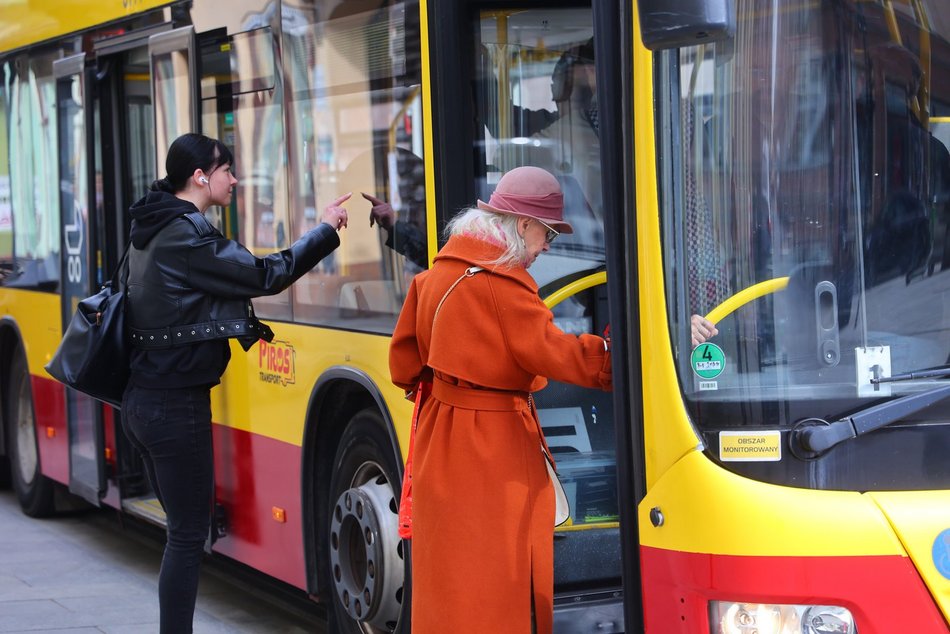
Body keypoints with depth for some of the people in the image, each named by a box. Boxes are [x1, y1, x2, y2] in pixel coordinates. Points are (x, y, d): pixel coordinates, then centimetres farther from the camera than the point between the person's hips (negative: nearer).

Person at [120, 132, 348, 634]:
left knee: (182, 528, 15)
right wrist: (326, 230, -5)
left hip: (143, 399, 10)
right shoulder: (187, 235, -17)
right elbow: (265, 275, -15)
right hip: (176, 405, -10)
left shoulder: (155, 229, 13)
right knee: (189, 535, -3)